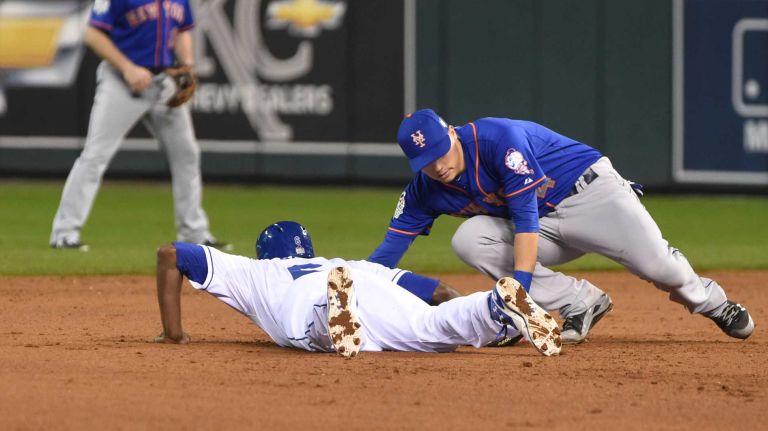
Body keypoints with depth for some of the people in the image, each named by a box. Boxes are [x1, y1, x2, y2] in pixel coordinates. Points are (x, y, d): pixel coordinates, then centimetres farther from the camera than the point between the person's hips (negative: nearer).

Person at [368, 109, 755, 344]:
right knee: (469, 241, -21)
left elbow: (525, 217, -31)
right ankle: (581, 303, -12)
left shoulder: (498, 138, -27)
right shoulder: (425, 191, -7)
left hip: (589, 189, -5)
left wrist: (519, 285, -38)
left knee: (656, 265, -19)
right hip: (545, 229, 6)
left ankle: (711, 303, 21)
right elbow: (389, 249, -7)